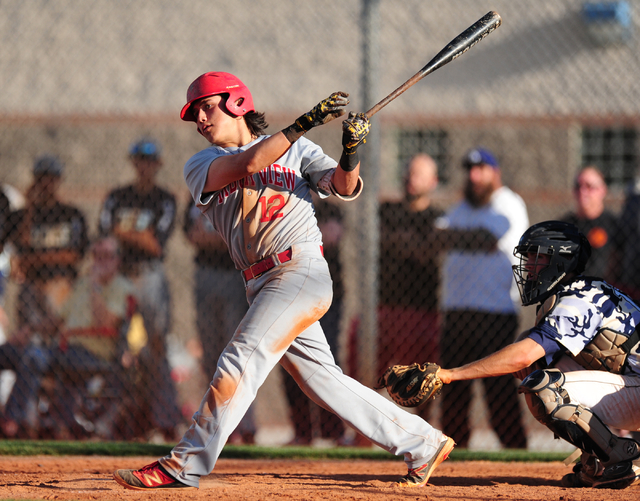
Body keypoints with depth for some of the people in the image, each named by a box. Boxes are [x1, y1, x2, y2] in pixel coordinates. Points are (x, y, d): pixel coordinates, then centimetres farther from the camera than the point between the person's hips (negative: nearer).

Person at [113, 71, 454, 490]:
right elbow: (247, 163, -8)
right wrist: (305, 123, -16)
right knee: (323, 380, 7)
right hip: (263, 282, 5)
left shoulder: (297, 151, 7)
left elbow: (344, 187, -5)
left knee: (240, 360, -17)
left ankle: (184, 466, -17)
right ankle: (423, 443, 17)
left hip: (302, 269, -5)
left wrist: (352, 150, -25)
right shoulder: (201, 167, 11)